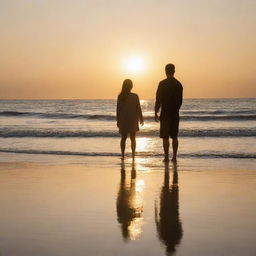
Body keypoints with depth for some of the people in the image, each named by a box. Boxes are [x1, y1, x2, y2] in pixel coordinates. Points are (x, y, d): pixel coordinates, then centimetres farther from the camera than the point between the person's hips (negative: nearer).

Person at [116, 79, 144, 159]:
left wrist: (118, 121, 8)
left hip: (123, 120, 1)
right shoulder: (135, 96, -9)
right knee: (133, 138, 8)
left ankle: (123, 155, 7)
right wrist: (141, 119, 7)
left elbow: (118, 109, -1)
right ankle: (133, 155, 4)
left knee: (123, 138, 10)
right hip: (132, 120, -1)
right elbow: (138, 108, -4)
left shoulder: (120, 97, -5)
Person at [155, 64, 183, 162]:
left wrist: (156, 113, -2)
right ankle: (174, 157, 11)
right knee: (174, 136, 11)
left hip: (165, 113, -5)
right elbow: (180, 100, 12)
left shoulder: (162, 83, -9)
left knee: (165, 137, -1)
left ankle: (166, 157, -2)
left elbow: (158, 99, -10)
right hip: (175, 114, 5)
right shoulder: (179, 84, 6)